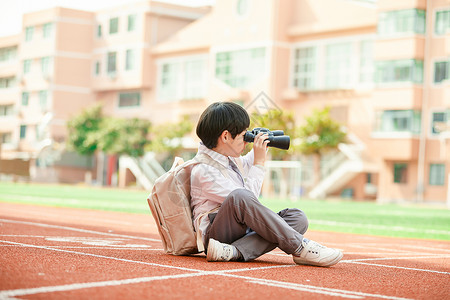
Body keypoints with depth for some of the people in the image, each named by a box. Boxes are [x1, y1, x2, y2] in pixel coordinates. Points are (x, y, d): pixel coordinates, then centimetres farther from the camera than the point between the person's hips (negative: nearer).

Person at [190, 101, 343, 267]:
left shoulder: (231, 158, 14)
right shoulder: (203, 170, -15)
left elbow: (245, 165, 41)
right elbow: (244, 199, -20)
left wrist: (259, 150, 24)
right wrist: (259, 163, -12)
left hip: (245, 229, 9)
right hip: (217, 233, -9)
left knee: (298, 217, -11)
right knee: (239, 197, -38)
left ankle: (234, 252, -32)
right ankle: (299, 247, -32)